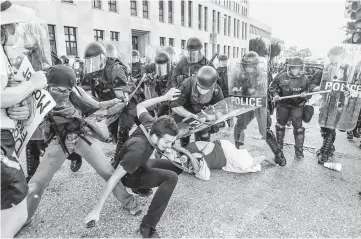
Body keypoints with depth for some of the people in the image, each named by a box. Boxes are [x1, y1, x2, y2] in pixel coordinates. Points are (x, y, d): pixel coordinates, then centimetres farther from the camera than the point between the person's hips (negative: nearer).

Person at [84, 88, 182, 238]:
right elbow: (114, 179, -36)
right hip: (131, 176, -8)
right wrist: (97, 210, -32)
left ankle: (143, 187, 22)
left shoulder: (150, 124, -23)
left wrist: (165, 97, -6)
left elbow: (140, 107, -3)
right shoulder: (138, 150, -42)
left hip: (141, 165, 8)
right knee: (171, 177, -29)